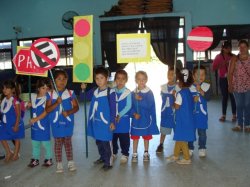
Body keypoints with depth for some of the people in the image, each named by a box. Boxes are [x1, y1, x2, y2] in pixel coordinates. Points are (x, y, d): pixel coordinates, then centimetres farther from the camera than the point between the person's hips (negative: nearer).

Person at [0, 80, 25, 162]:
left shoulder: (15, 101, -19)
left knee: (16, 139, 11)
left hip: (14, 124, -6)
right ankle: (8, 152, 26)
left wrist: (16, 126, -18)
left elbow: (18, 115, -17)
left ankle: (15, 154, 26)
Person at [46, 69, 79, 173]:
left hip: (68, 122, 1)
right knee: (58, 143, 8)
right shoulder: (50, 94, -4)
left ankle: (70, 162, 23)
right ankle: (59, 164, 19)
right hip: (56, 122, 0)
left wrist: (69, 112, -20)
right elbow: (47, 110, -7)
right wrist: (57, 103, -21)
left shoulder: (70, 93, -2)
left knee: (68, 141, 11)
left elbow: (76, 107, -2)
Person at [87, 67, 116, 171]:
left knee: (106, 142, -1)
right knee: (98, 141, 18)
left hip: (105, 122, -7)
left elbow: (113, 108, -12)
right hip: (96, 122, 7)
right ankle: (102, 157, 36)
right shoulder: (94, 91, 6)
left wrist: (112, 121, -13)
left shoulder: (110, 92, -13)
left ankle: (109, 162, 10)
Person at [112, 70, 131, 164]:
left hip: (124, 119, -3)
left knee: (124, 138, 5)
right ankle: (113, 153, 32)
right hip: (113, 118, 3)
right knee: (113, 137, 14)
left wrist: (120, 115, -19)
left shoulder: (128, 92, -7)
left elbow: (128, 106, -12)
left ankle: (125, 154, 21)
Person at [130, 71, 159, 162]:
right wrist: (134, 114, -17)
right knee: (135, 137, 7)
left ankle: (146, 153, 28)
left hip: (146, 119, -1)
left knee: (146, 137, 12)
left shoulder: (149, 92, -7)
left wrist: (140, 99, -29)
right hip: (136, 119, 1)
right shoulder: (133, 93, -1)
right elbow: (131, 106, -1)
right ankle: (134, 154, 20)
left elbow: (149, 105, -19)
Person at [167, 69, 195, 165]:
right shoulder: (189, 92, 6)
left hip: (182, 120, -9)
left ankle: (187, 158, 10)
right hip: (188, 119, 9)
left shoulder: (180, 93, -19)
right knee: (179, 137, 19)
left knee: (181, 139, 3)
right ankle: (175, 155, 31)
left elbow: (176, 107, -19)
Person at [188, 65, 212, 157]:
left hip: (202, 113, 0)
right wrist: (192, 100, -21)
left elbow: (208, 97, -14)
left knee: (202, 132, 8)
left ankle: (202, 148, 24)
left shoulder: (207, 86, -2)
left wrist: (200, 90, -25)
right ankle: (190, 148, 24)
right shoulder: (189, 87, -3)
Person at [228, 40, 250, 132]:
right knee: (239, 106, 7)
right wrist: (230, 84, -5)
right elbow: (230, 72, 2)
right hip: (237, 86, 1)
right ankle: (239, 125, 16)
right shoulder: (234, 59, 4)